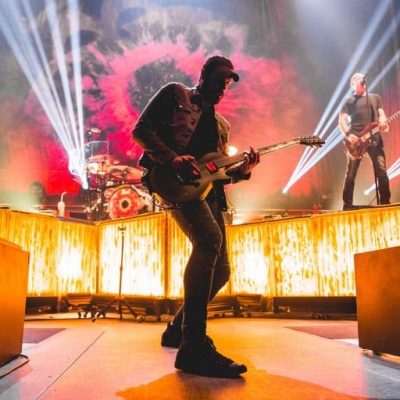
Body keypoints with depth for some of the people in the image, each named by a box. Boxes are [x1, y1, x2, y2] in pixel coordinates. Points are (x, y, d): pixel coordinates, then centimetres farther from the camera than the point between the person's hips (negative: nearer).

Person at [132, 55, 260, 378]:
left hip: (208, 190, 8)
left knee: (221, 270, 2)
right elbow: (141, 129, 1)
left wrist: (242, 170, 2)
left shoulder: (221, 124, 29)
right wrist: (172, 158, -14)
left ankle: (178, 328, 22)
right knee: (210, 238, -33)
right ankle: (194, 347, -32)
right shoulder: (175, 93, 12)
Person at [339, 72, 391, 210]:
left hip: (374, 138, 2)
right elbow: (341, 120, 2)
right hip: (355, 140, -2)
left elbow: (381, 114, 13)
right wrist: (348, 135, -15)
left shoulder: (375, 98, 21)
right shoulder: (349, 101, 12)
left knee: (381, 172, -4)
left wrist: (383, 122, -12)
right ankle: (347, 204, 1)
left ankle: (385, 202, 5)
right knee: (350, 174, -3)